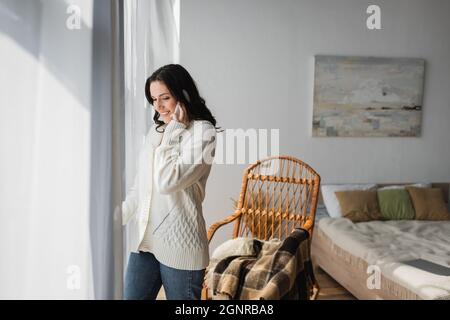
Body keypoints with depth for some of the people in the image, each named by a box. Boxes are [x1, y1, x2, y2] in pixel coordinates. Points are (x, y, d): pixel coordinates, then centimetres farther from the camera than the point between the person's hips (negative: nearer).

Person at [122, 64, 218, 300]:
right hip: (144, 239, 6)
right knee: (131, 295, 12)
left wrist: (172, 130, -14)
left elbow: (167, 182, -21)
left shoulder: (202, 132, -11)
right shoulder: (156, 130, 10)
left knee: (179, 295, 11)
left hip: (179, 244, -6)